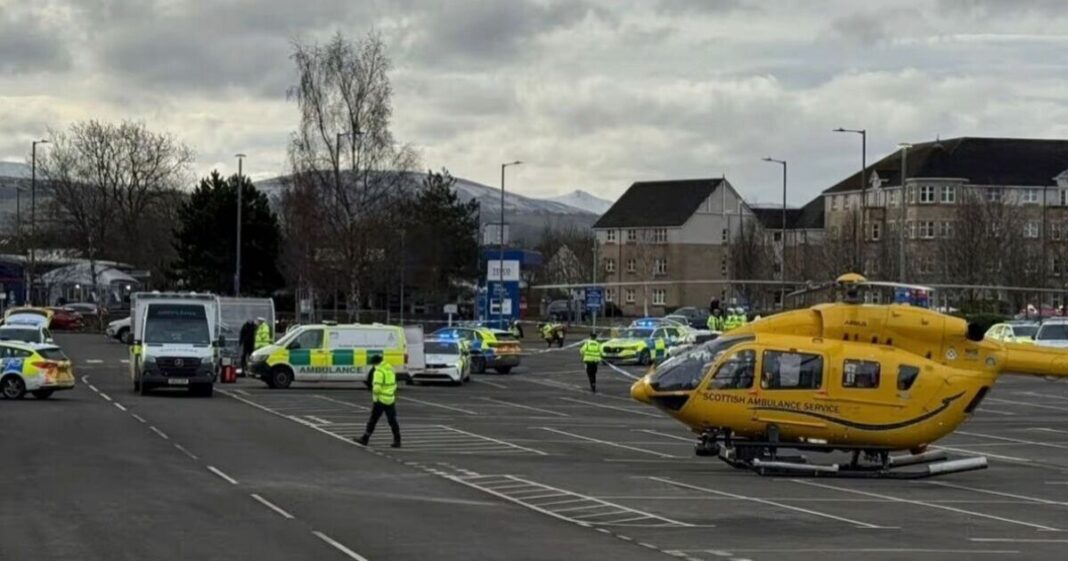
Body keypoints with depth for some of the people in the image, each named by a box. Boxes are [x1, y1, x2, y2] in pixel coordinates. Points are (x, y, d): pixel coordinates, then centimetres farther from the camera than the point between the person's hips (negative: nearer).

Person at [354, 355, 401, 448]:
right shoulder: (390, 369, 11)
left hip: (380, 400, -7)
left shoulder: (379, 371, -14)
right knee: (392, 421, 9)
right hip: (390, 399, 7)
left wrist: (375, 398, -9)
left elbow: (377, 387, -21)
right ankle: (397, 441, 7)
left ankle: (365, 439, 9)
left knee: (372, 420, 2)